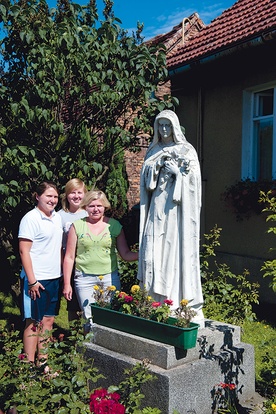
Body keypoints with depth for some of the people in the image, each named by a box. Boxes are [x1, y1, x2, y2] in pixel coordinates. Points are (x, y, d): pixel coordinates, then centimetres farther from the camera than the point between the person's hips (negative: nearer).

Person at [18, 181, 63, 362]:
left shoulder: (57, 217, 10)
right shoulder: (31, 218, -11)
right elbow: (24, 251, -14)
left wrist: (63, 272, 11)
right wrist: (32, 281, -17)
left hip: (55, 278, 7)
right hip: (37, 279, -7)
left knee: (49, 320, 12)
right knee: (34, 322, 1)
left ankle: (43, 360, 23)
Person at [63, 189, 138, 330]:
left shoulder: (114, 225, 6)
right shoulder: (77, 226, 4)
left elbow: (126, 254, 7)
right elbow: (69, 257, 6)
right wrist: (67, 284, 3)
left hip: (110, 278, 1)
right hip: (84, 279, -1)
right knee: (91, 320, -4)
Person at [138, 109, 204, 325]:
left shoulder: (186, 151, 5)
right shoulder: (153, 152, 18)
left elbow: (192, 178, -2)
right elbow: (146, 178, 14)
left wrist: (175, 171, -10)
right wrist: (157, 165, 0)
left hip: (177, 206, -4)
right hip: (157, 204, 4)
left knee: (177, 248, -8)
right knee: (153, 248, -2)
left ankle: (180, 303, -2)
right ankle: (157, 301, 4)